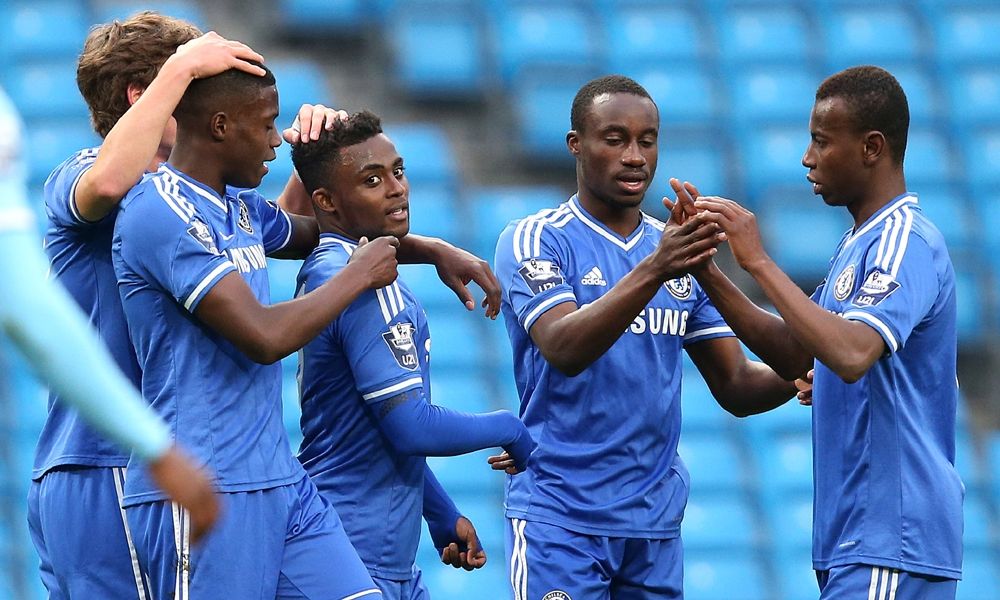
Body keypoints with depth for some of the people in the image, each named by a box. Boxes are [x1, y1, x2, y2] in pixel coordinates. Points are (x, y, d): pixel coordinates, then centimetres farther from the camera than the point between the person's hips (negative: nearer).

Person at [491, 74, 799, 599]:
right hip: (560, 518, -6)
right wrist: (652, 272, -36)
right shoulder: (534, 241, -5)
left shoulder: (680, 251, 12)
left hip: (656, 522, 6)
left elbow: (736, 388, 11)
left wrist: (797, 373, -11)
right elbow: (564, 350, -23)